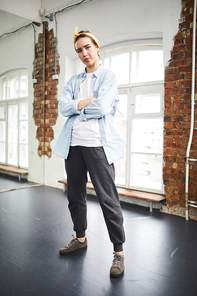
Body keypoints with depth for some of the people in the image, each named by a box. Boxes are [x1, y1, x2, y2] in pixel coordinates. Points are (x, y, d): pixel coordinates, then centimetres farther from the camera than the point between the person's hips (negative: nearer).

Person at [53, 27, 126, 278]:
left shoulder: (108, 76, 4)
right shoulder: (73, 81, 19)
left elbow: (102, 107, -13)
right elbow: (63, 107, 1)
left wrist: (76, 105, -1)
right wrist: (88, 101, -8)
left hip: (97, 144, -5)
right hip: (73, 144, 6)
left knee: (107, 198, -5)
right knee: (74, 195, 13)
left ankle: (118, 252, 7)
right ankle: (80, 238, 32)